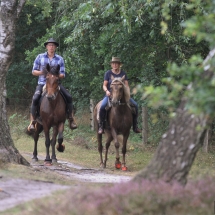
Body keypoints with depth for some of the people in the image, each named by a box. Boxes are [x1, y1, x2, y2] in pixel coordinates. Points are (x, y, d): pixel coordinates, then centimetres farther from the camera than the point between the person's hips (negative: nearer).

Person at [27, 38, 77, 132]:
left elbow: (63, 75, 6)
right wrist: (43, 72, -14)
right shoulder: (40, 57, 5)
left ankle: (71, 120, -4)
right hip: (42, 83, -2)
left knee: (69, 97, -17)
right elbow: (33, 71, 6)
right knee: (35, 98, -28)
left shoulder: (60, 59, 7)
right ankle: (32, 122, -22)